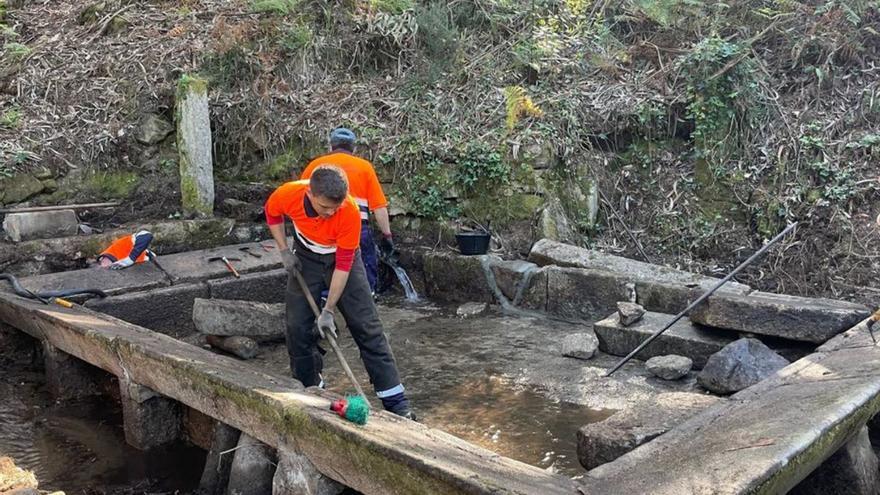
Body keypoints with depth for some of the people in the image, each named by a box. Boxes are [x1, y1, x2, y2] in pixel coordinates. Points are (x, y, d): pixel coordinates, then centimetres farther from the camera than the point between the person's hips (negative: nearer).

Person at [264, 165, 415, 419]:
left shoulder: (350, 211, -35)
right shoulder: (288, 194, -28)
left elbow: (343, 264, -27)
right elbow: (271, 213, -1)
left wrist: (328, 310, -24)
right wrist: (284, 251, -8)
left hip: (343, 258, -2)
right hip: (306, 258, 3)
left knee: (367, 327, -7)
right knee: (298, 326, -1)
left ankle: (396, 401, -3)